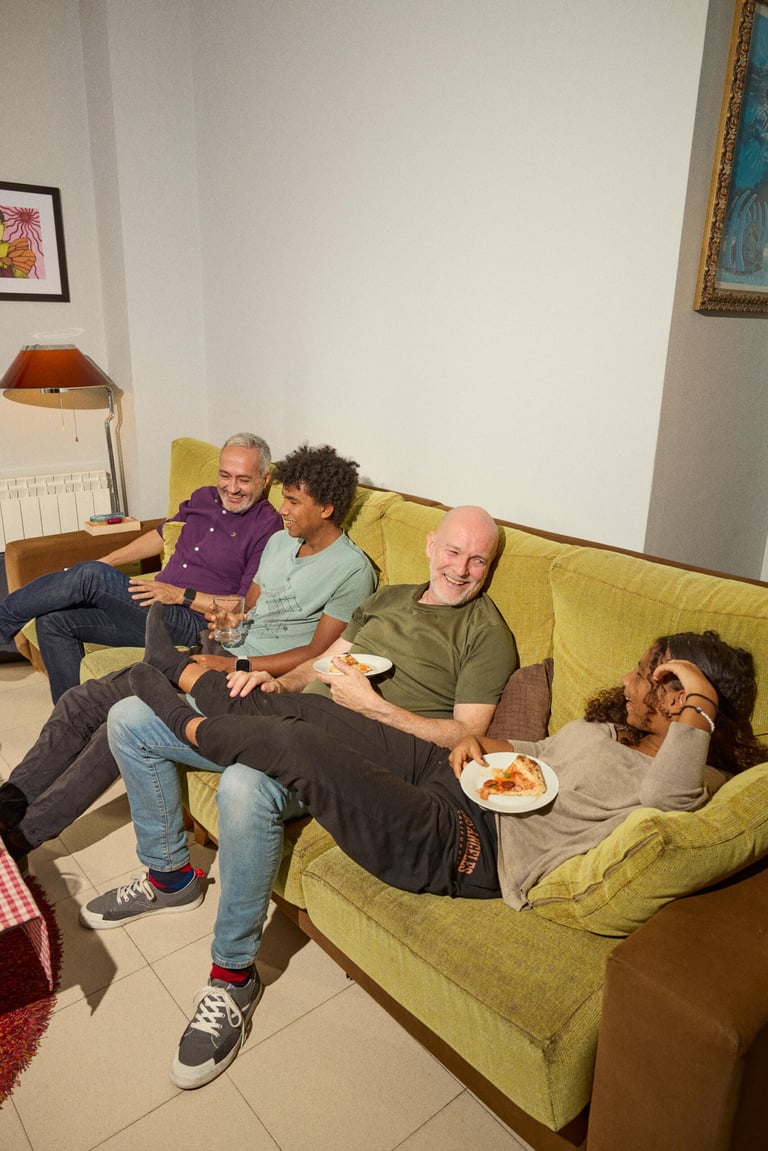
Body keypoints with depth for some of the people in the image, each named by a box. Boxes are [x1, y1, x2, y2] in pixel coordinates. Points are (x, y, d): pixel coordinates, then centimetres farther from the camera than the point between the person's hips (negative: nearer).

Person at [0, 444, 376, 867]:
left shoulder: (350, 569, -11)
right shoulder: (280, 540, 14)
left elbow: (318, 654, -13)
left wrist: (236, 667, -16)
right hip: (219, 654, 8)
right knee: (80, 701, -3)